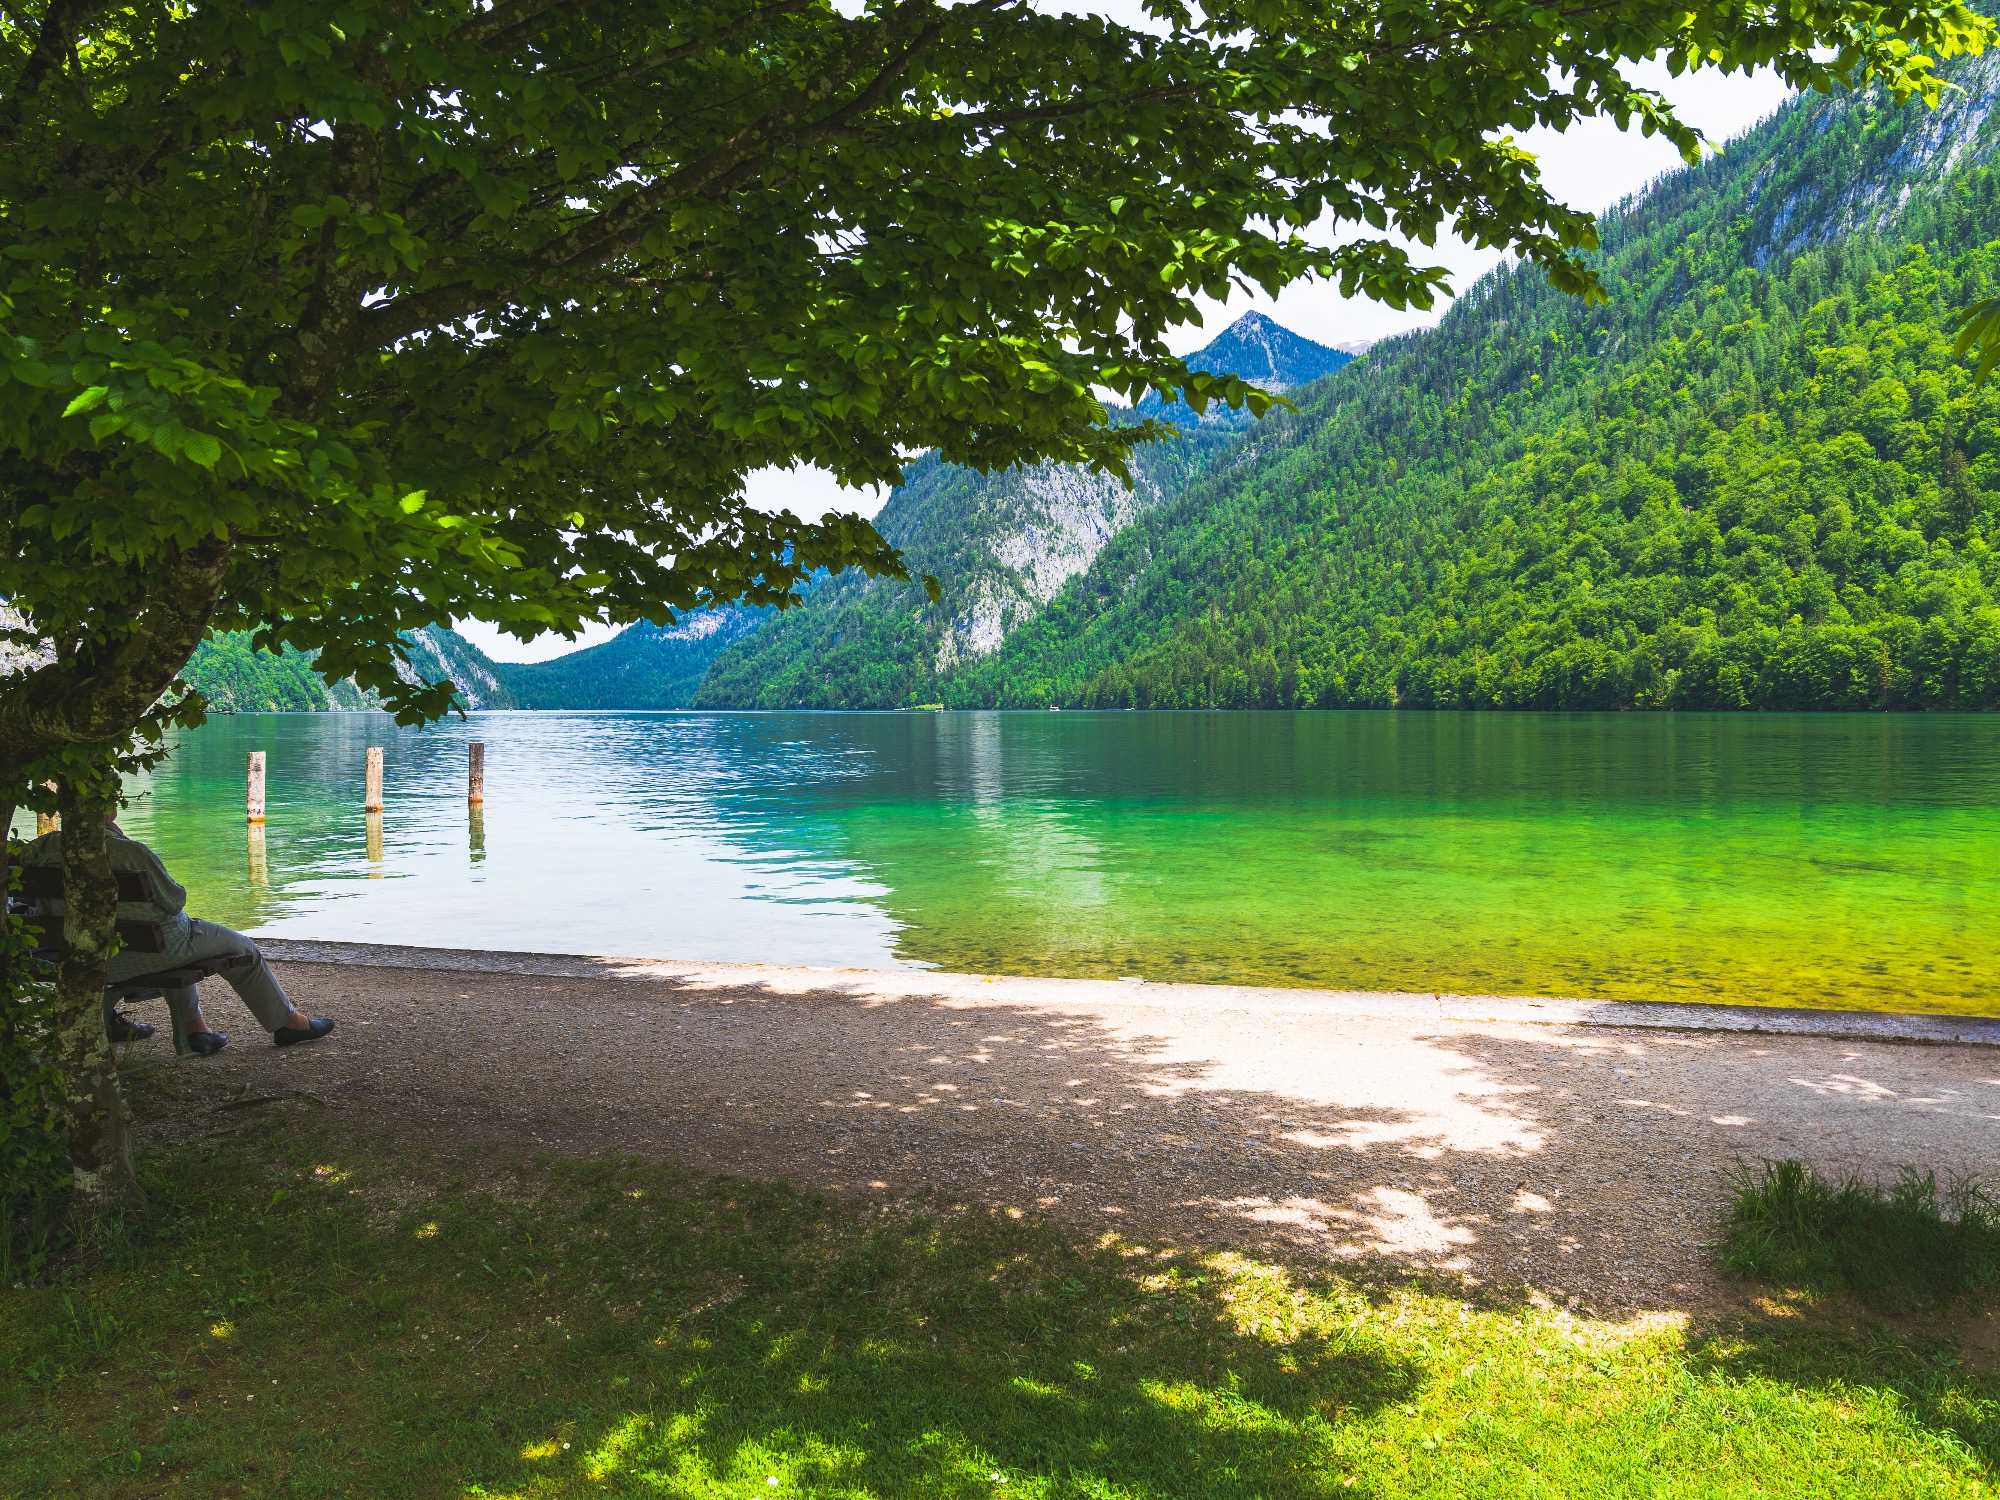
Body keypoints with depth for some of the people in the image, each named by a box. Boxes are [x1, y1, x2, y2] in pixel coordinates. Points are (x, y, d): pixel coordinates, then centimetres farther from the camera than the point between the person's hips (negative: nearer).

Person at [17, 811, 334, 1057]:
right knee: (243, 950, 17)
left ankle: (194, 1028, 36)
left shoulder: (45, 847, -10)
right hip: (151, 947, -7)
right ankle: (286, 1022, 30)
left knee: (179, 942, 38)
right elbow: (174, 899, -18)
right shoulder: (129, 851, -28)